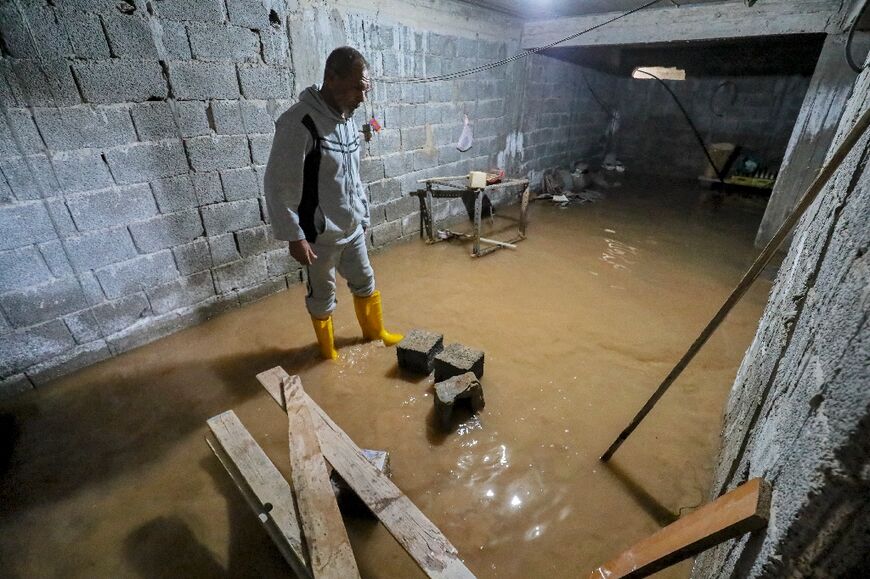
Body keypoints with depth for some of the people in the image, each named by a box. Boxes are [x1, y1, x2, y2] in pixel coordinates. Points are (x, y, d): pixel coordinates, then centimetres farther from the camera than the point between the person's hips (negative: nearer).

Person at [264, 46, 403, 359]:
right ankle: (327, 348, 36)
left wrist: (363, 214, 17)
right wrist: (294, 236, -18)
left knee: (365, 282, 20)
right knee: (322, 295, 12)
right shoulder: (298, 123, -21)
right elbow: (278, 186, -19)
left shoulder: (346, 118, 4)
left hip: (352, 228, 7)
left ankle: (375, 331, 43)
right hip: (320, 234, -7)